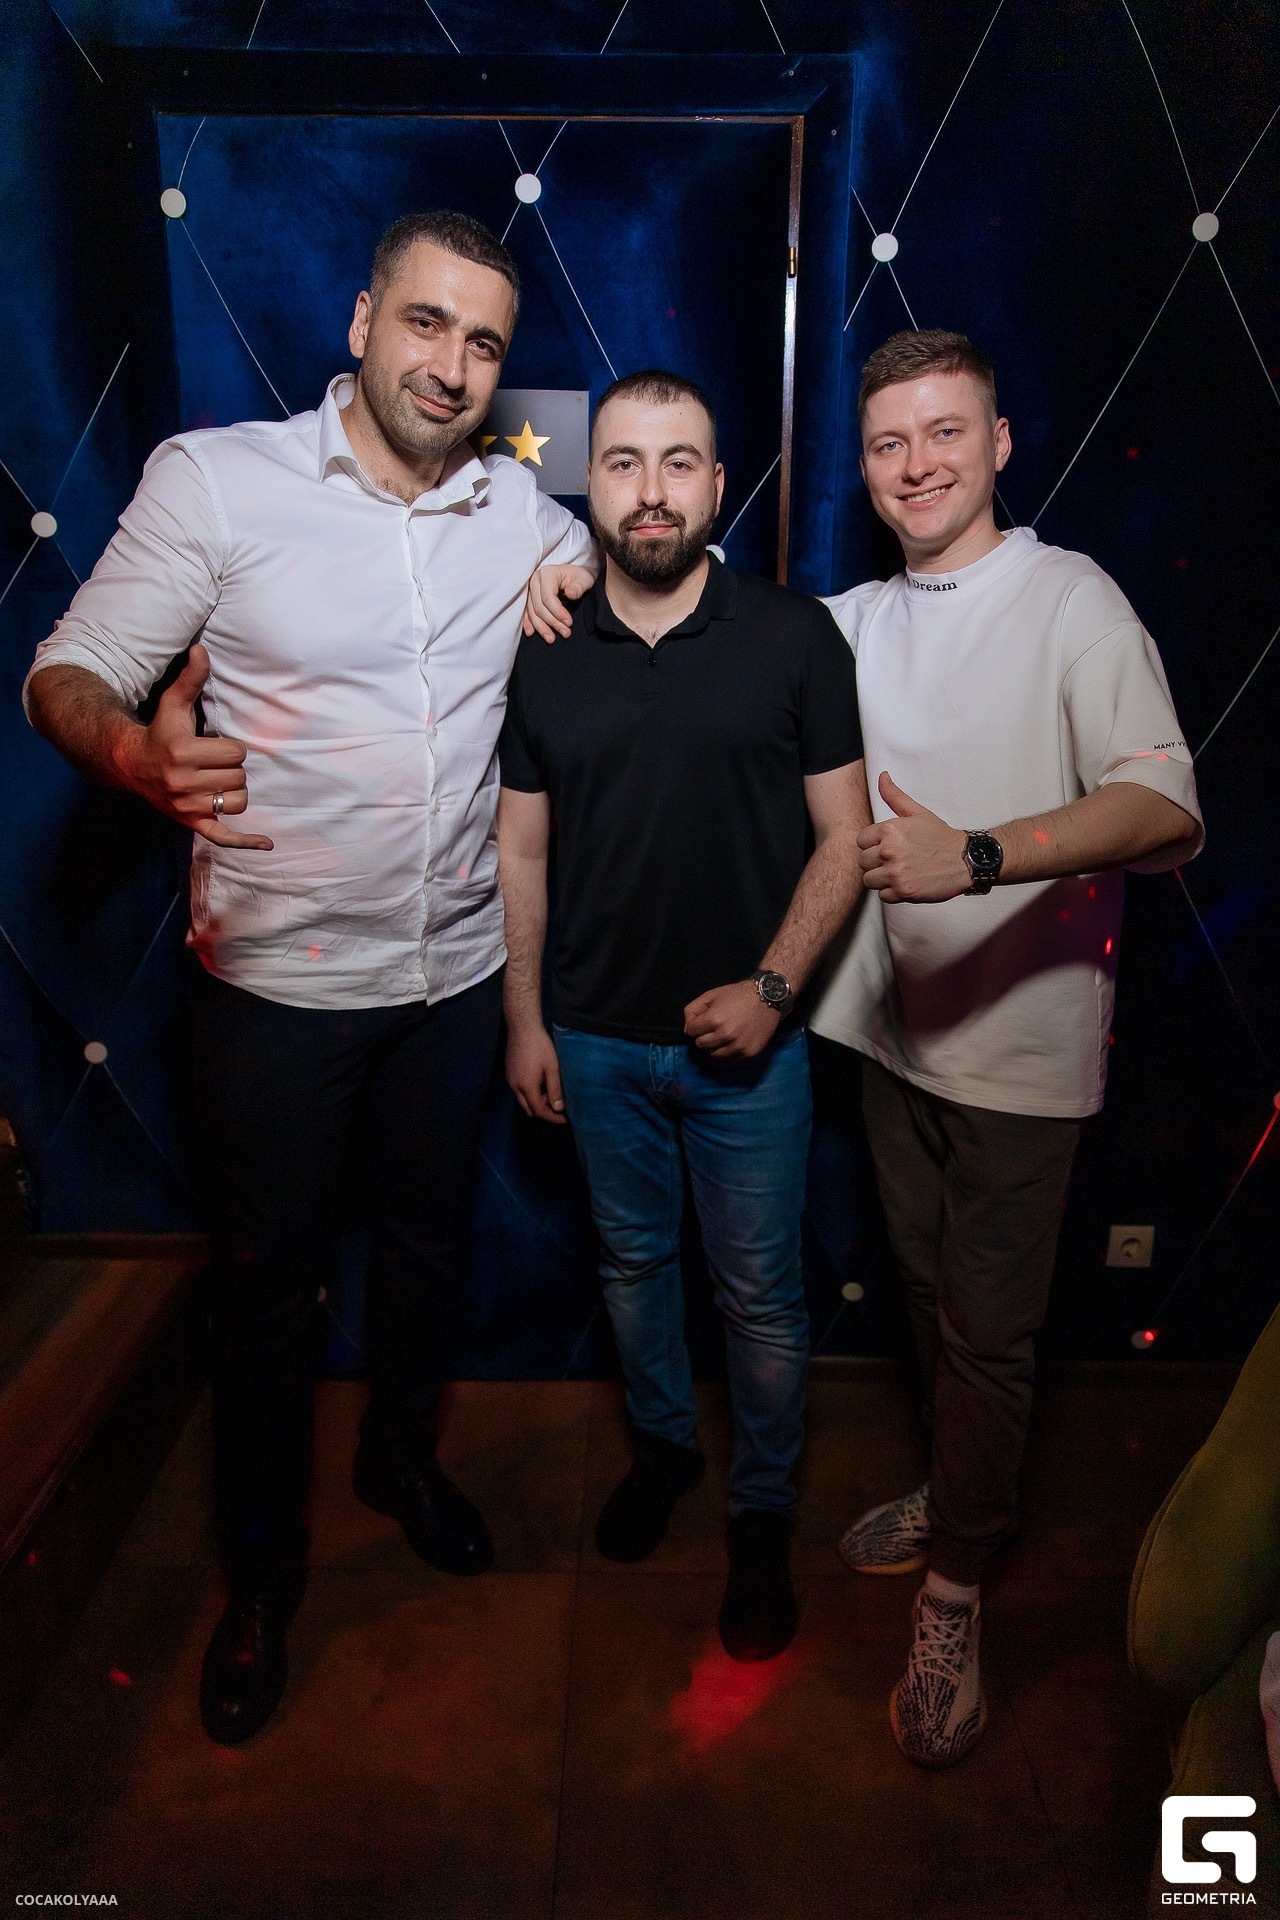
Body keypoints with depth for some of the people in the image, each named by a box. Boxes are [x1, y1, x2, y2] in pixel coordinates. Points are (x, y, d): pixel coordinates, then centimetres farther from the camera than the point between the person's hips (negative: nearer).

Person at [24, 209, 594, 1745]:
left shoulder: (525, 518, 3)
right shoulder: (215, 479, -8)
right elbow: (69, 671, -10)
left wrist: (587, 571, -3)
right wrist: (135, 749, -34)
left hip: (454, 971, 4)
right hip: (276, 980, -3)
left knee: (426, 1242, 21)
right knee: (267, 1279, 12)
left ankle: (401, 1457, 49)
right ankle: (260, 1570, 36)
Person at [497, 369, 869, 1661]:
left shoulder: (796, 638, -7)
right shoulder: (544, 654, 0)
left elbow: (844, 837, -6)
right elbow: (520, 847, 5)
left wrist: (771, 988, -15)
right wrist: (523, 1019, 3)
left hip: (746, 1039, -2)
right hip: (598, 1041, 3)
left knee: (759, 1293, 10)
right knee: (633, 1262, 20)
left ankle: (761, 1517, 33)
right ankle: (661, 1445, 45)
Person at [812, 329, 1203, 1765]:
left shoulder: (1071, 600, -10)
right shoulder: (857, 621, 9)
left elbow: (1164, 805, -23)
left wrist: (974, 857, -38)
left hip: (1019, 1039, -6)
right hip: (894, 1017, 6)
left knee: (988, 1326, 5)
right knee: (929, 1290, 20)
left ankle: (953, 1593, 23)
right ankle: (958, 1495, 42)